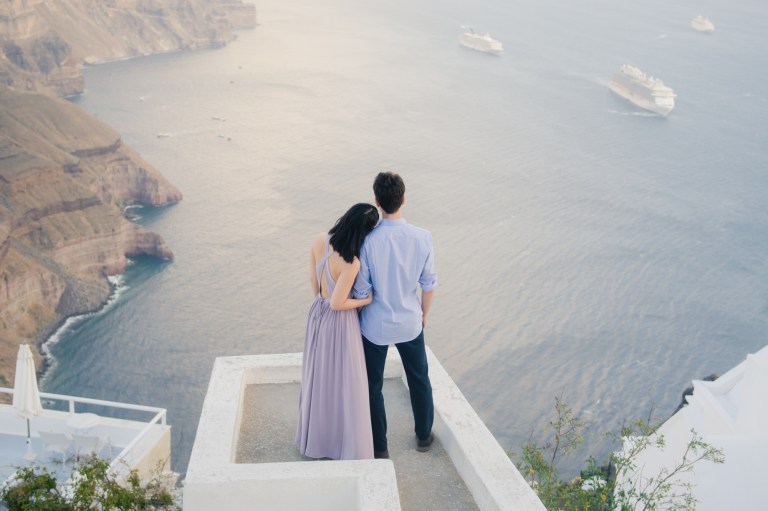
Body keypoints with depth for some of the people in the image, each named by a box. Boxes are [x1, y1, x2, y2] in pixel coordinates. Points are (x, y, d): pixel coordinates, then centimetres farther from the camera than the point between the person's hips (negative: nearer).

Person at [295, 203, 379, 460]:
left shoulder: (319, 240, -12)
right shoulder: (351, 263, -31)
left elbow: (313, 280, 1)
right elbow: (337, 303, -24)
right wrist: (367, 300, -8)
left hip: (317, 315, 7)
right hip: (339, 322, -7)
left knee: (318, 376, 24)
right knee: (344, 384, 10)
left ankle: (314, 436, 43)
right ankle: (346, 447, 25)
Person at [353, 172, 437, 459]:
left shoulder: (368, 241, -23)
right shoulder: (422, 238, -16)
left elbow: (361, 291, -15)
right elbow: (428, 284, -5)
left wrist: (359, 315, 6)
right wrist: (424, 314, 13)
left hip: (375, 325, -2)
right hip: (410, 323, 2)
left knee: (373, 386, 16)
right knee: (419, 379, 24)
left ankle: (379, 447, 29)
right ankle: (423, 435, 41)